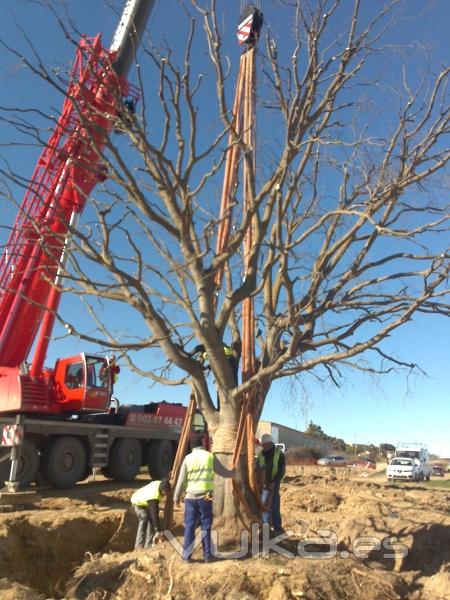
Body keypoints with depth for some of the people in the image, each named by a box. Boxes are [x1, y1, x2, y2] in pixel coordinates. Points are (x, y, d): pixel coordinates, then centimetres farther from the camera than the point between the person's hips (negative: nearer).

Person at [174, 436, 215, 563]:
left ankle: (186, 555, 13)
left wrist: (177, 497, 11)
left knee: (189, 526, 9)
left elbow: (181, 480, 2)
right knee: (206, 526, 8)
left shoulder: (188, 458, -1)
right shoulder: (210, 457, -2)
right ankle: (207, 555, 14)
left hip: (191, 496, 1)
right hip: (206, 497, 0)